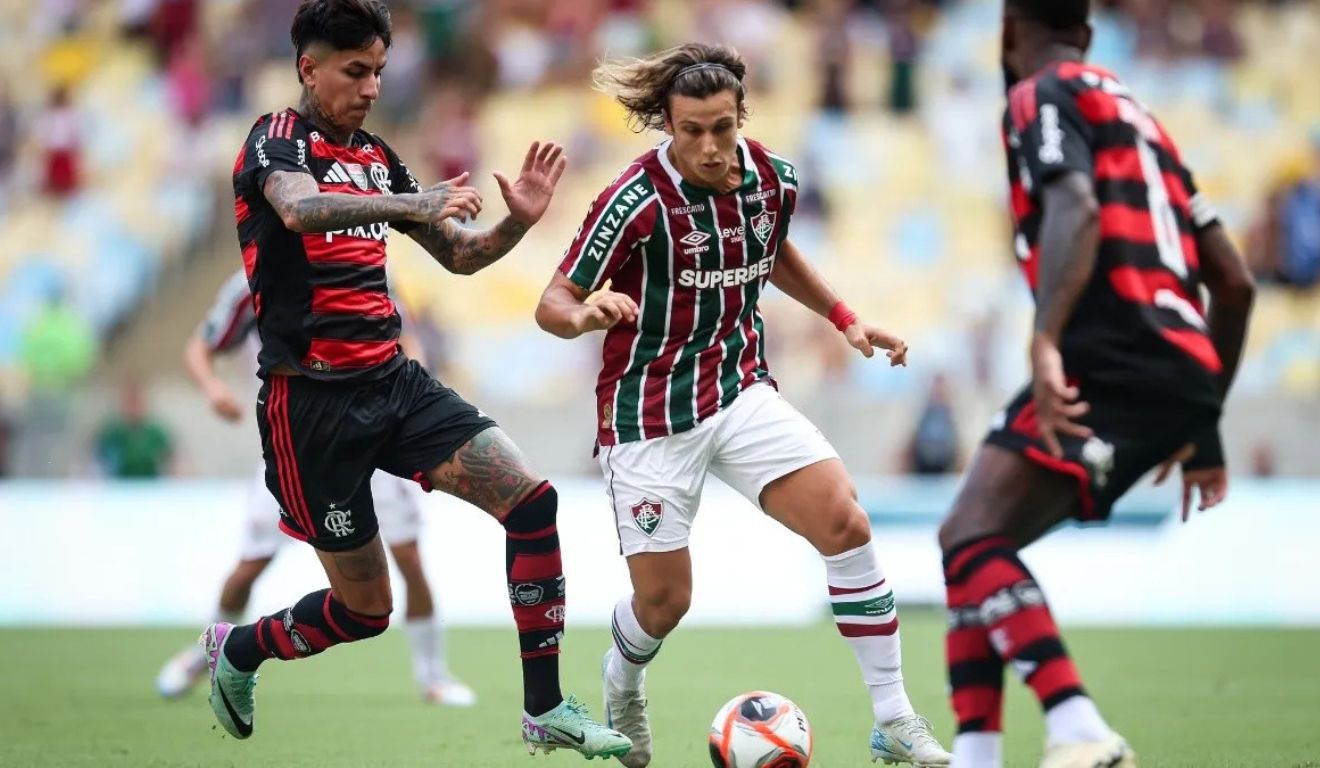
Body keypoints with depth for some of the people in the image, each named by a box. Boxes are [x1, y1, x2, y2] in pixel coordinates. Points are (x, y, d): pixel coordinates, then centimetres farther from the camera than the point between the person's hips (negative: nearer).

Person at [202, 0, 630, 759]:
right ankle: (236, 649, 31)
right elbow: (299, 210, -33)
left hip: (394, 382, 6)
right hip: (314, 403, -6)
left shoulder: (377, 156, 11)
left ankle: (547, 710, -6)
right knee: (366, 608, 1)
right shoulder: (277, 140, -9)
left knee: (532, 499, -12)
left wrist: (519, 220, -3)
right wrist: (409, 204, -47)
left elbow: (460, 254, 18)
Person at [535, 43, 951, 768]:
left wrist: (846, 319, 12)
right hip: (650, 410, -4)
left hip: (742, 390, 4)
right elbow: (553, 302, -16)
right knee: (663, 601, -2)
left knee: (846, 523, -16)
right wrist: (585, 315, -38)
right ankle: (623, 682, 37)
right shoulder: (638, 200, -20)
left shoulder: (773, 180, -3)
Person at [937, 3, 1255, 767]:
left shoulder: (1043, 96, 4)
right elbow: (1235, 283, 28)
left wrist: (1045, 344, -30)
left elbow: (1077, 211, -17)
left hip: (1115, 361, -9)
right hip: (1182, 373, 9)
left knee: (974, 538, -17)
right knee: (972, 542, 13)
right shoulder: (1136, 114, 30)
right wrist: (1204, 424, 32)